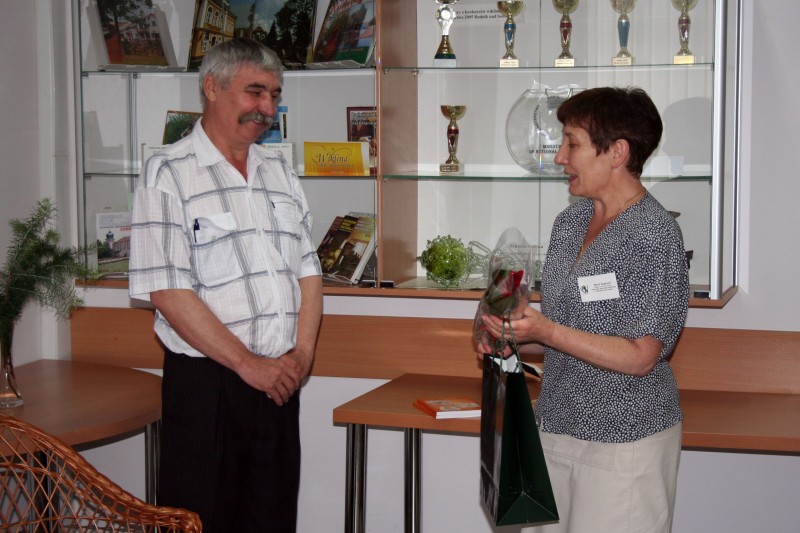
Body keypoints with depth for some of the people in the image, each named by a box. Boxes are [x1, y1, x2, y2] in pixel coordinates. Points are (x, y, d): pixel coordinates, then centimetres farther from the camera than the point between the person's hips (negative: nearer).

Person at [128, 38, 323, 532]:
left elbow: (308, 271, 13)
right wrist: (247, 363, -15)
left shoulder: (280, 171, 14)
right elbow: (167, 291, -14)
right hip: (206, 384, -5)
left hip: (279, 381, 6)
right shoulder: (169, 174, -6)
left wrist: (302, 353, -3)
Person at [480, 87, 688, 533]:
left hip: (624, 440, -7)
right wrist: (517, 340, 0)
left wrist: (547, 333, -24)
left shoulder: (654, 234, -15)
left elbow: (640, 357, -18)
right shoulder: (570, 222, 9)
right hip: (557, 428, 7)